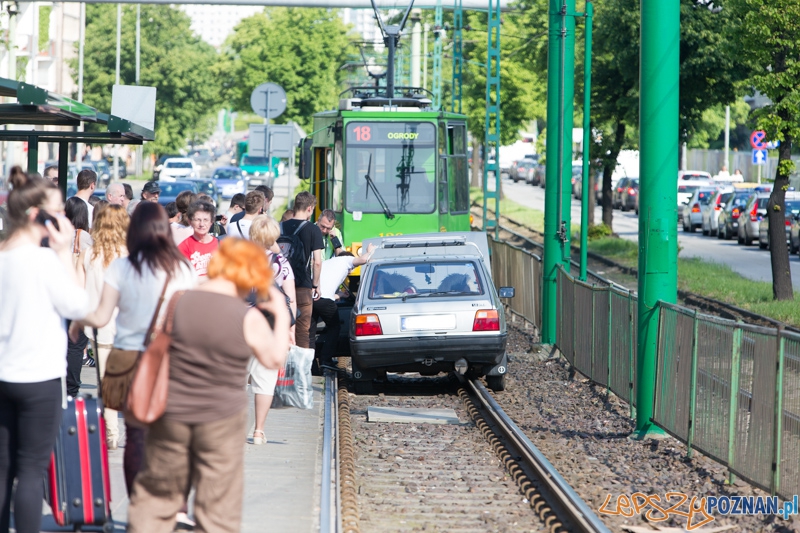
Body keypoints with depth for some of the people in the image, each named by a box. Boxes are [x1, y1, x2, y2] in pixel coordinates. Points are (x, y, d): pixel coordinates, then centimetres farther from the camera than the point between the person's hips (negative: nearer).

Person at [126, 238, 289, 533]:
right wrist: (281, 315, 13)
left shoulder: (178, 303, -5)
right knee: (218, 508, 8)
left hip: (171, 413, 2)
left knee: (156, 493, 15)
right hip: (221, 420, -2)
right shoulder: (248, 318, -13)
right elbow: (275, 359, 3)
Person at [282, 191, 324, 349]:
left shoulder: (281, 227, 5)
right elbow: (317, 262, -10)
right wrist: (316, 285, 1)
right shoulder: (312, 230, -7)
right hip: (303, 286, -4)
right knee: (302, 330, 2)